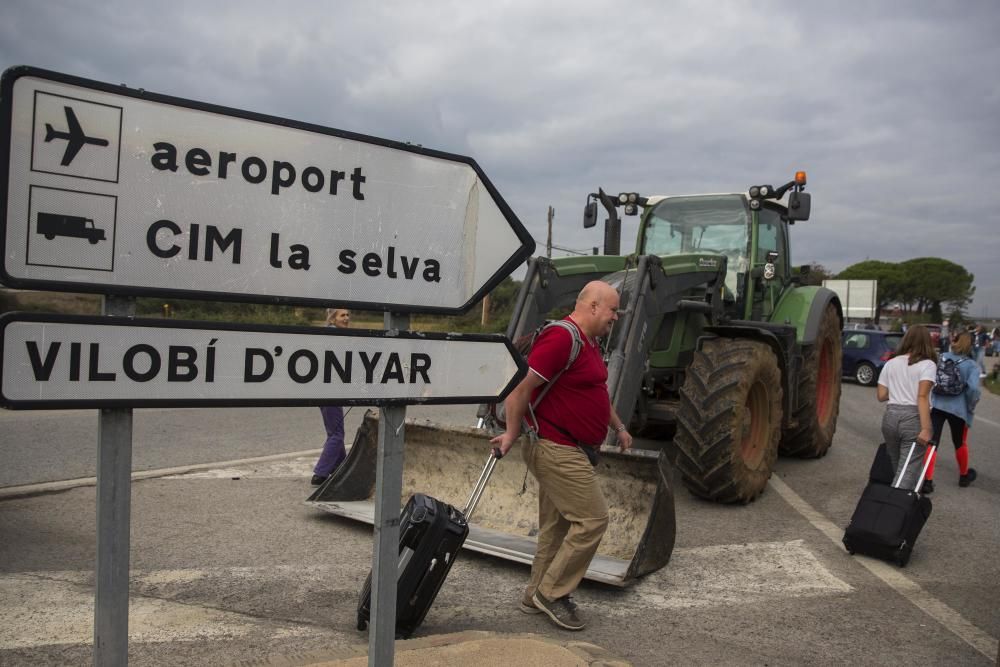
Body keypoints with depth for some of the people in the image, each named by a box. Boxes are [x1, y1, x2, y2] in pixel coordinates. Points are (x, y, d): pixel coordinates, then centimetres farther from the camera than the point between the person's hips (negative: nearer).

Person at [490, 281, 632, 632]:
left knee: (557, 524, 16)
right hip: (557, 449, -10)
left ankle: (538, 595, 27)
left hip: (569, 451, 10)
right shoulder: (561, 338, -20)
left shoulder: (589, 342, 14)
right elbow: (520, 387, -22)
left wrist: (618, 427, 27)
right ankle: (552, 593, 5)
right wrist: (512, 433, -15)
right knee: (592, 518, -7)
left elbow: (596, 392, 28)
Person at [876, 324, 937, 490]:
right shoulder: (927, 364, -2)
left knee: (897, 468, 18)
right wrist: (926, 428, -20)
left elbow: (881, 396, 10)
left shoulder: (890, 363, 11)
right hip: (914, 418, -5)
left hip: (891, 416, 5)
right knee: (908, 471, -4)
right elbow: (922, 397, -15)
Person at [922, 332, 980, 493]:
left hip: (936, 405, 2)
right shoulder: (971, 366, -7)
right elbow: (973, 388, -20)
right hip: (958, 408, -1)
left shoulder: (941, 358, 3)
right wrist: (971, 405, -4)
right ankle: (964, 476, 40)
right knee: (960, 443, 20)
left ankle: (927, 480, -7)